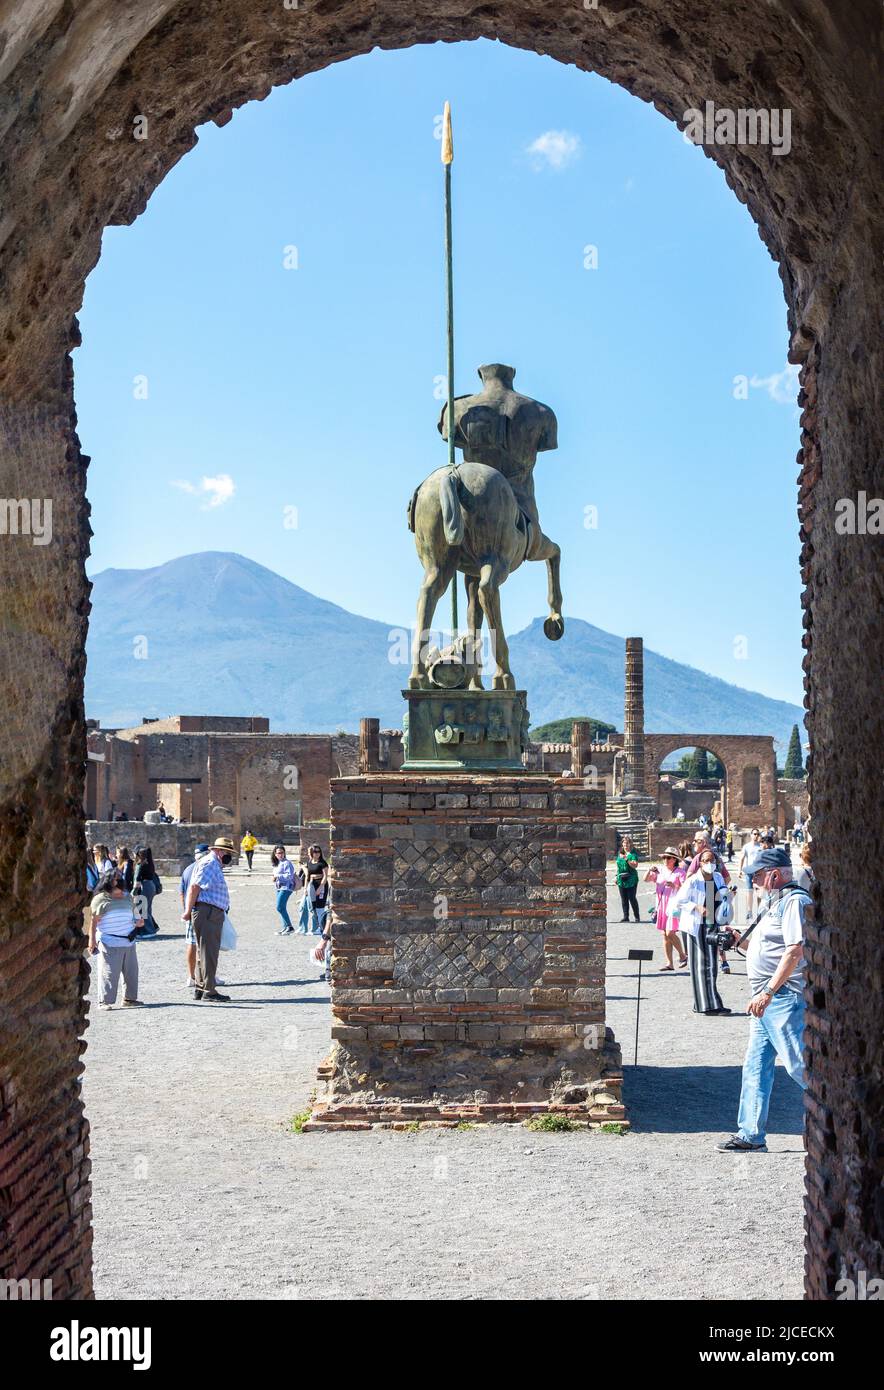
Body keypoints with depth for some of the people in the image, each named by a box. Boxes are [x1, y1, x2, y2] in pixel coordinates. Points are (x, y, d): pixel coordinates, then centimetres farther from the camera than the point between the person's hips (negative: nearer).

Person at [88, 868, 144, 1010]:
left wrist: (137, 922, 5)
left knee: (131, 972, 12)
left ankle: (129, 998, 24)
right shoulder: (101, 899, -6)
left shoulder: (127, 897, 14)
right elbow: (93, 921, -8)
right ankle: (105, 1001, -2)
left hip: (129, 941, 7)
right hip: (110, 944, -7)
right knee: (108, 972, -7)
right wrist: (92, 940, -14)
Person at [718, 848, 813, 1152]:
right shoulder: (776, 904, 21)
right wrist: (740, 942, 11)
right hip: (768, 1001, 10)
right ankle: (751, 1135, 12)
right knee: (755, 1067, 9)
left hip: (785, 998, -10)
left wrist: (767, 992, -24)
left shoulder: (795, 901, -11)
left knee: (800, 1066, -9)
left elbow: (794, 951, -21)